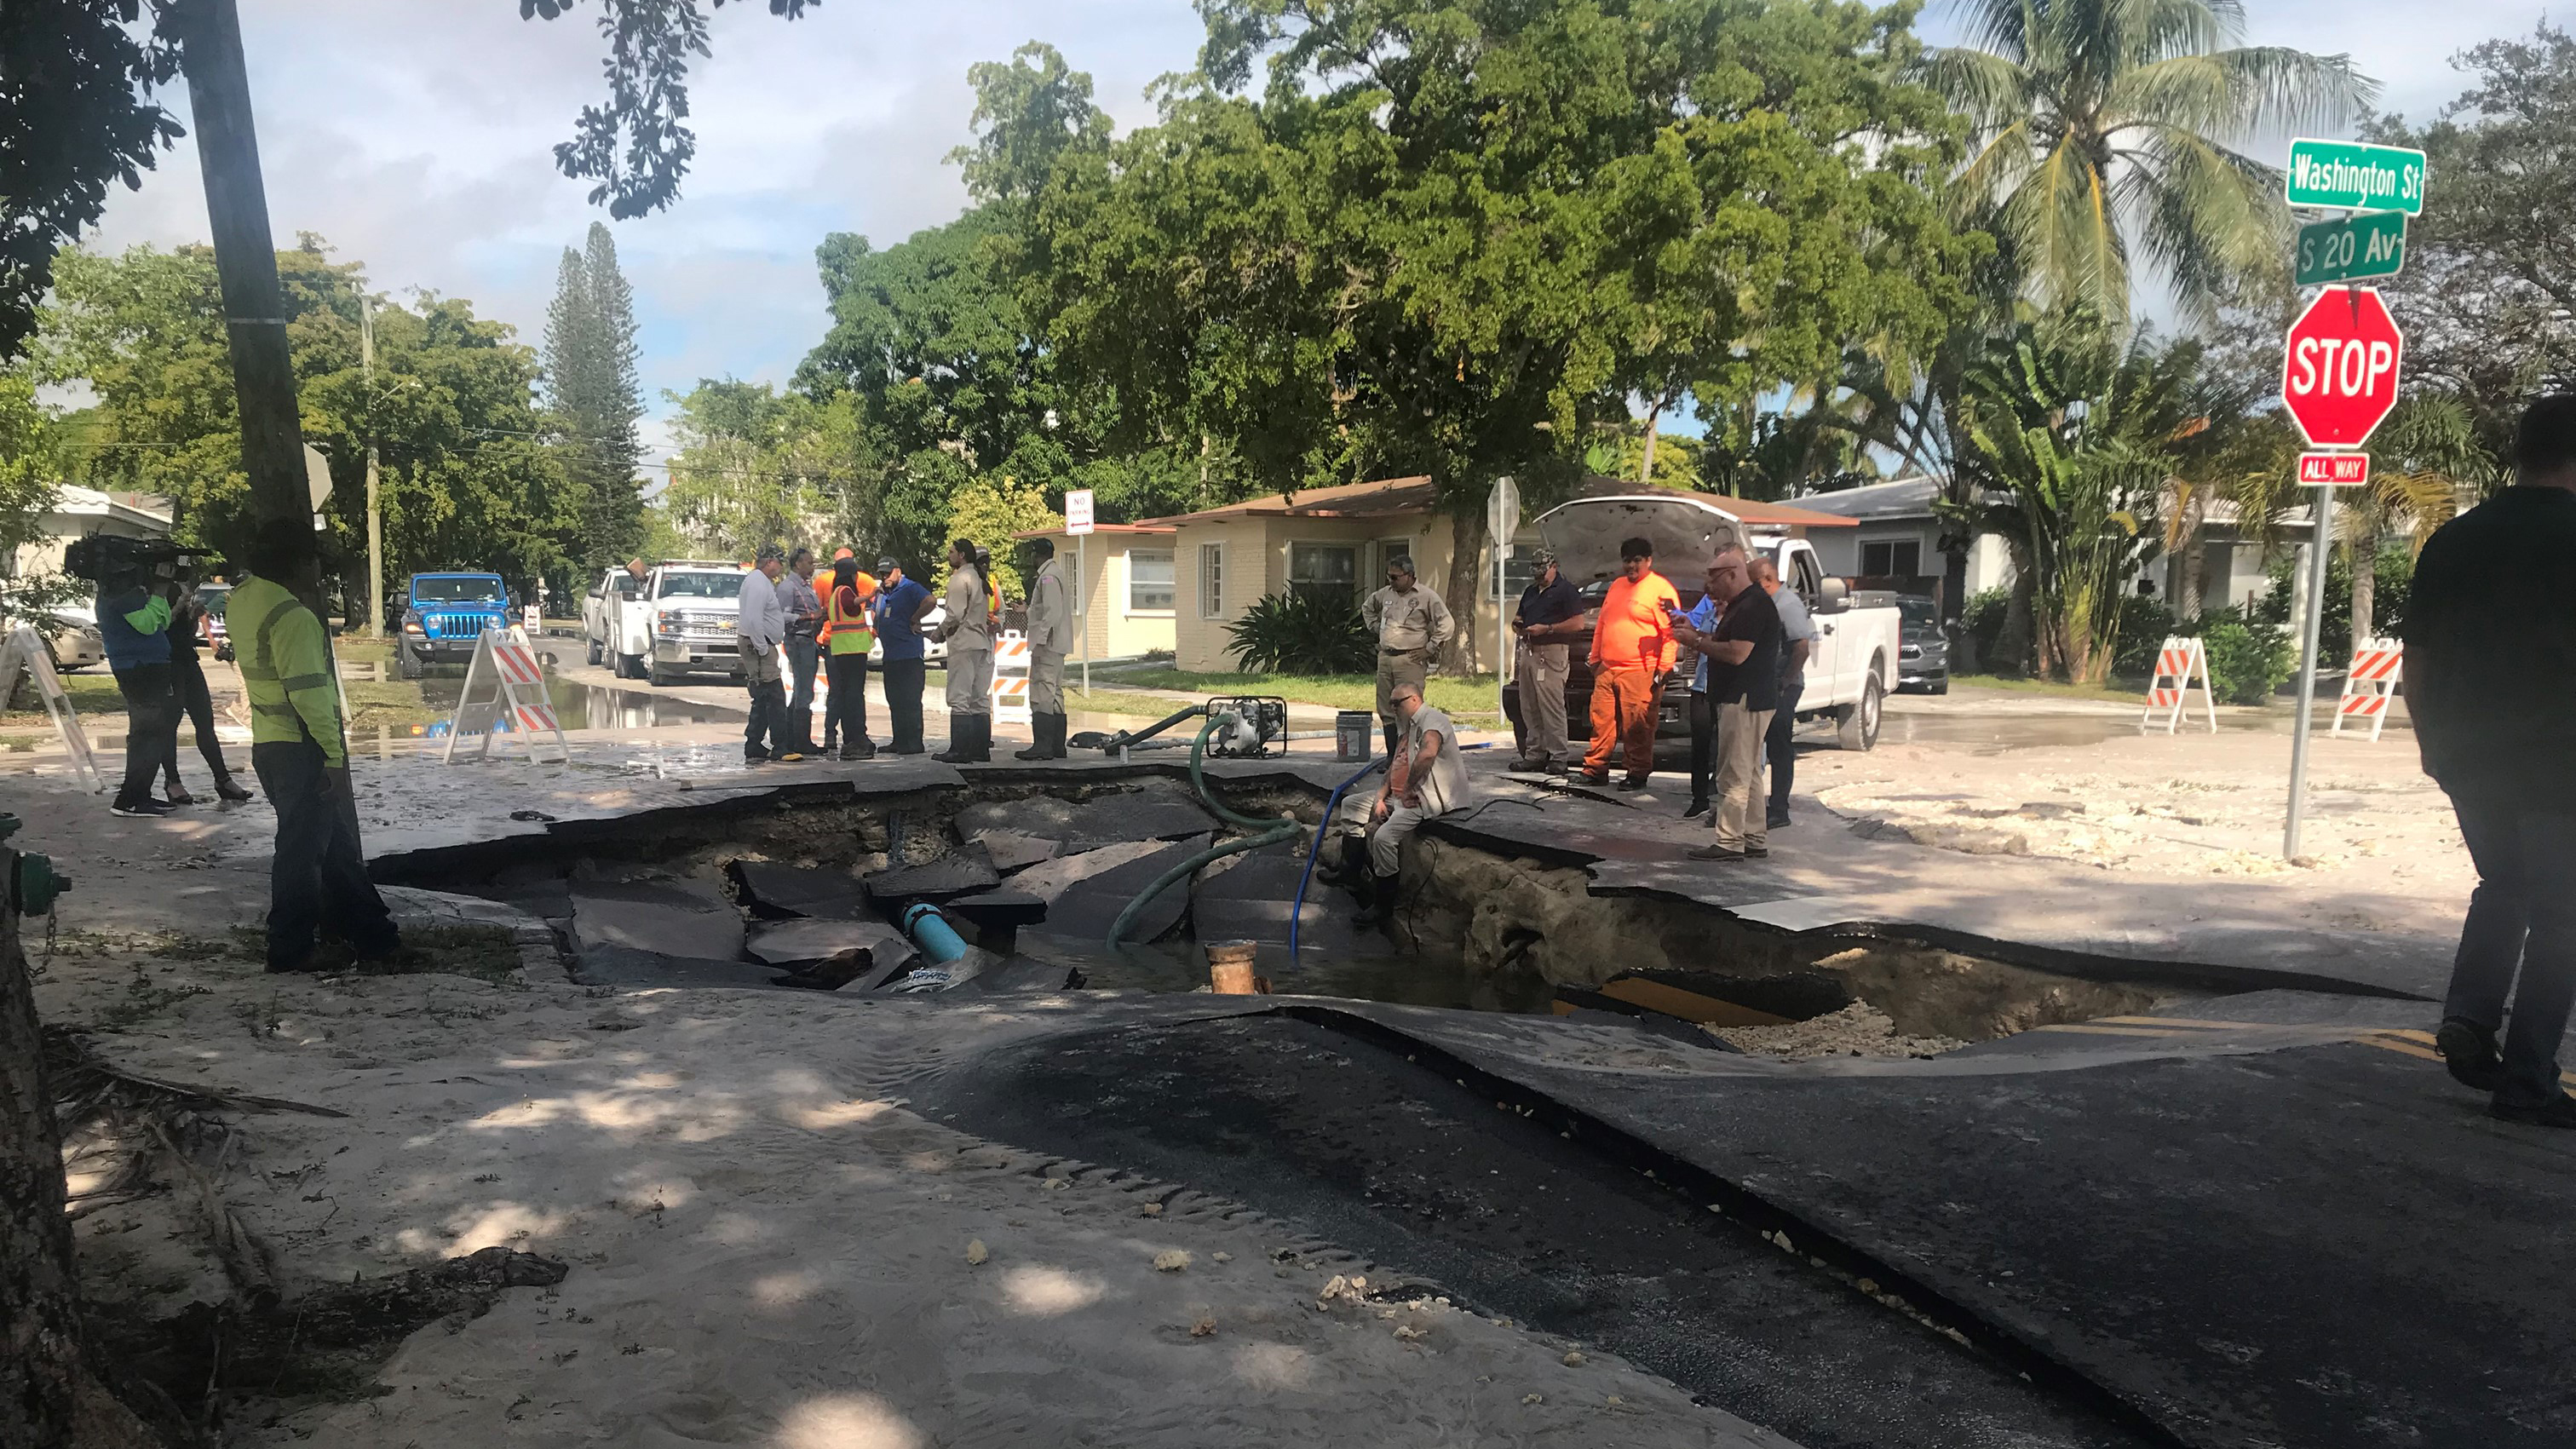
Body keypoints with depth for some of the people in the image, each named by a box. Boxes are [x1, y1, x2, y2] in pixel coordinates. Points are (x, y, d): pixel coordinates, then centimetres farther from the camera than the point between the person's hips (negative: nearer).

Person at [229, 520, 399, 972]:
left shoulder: (241, 600, 8)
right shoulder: (291, 616, -21)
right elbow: (307, 691, -23)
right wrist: (334, 753, -20)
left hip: (267, 744, 9)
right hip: (302, 748, -9)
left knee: (334, 838, 18)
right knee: (302, 846, 1)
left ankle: (366, 925, 28)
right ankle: (289, 948, 9)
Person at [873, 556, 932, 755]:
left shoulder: (910, 588, -8)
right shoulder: (882, 594, 18)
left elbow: (931, 601, -26)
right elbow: (878, 619, 30)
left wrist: (914, 619, -17)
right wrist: (875, 631, 9)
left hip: (910, 655, -9)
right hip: (890, 656, 9)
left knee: (910, 700, -9)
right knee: (894, 701, 11)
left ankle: (914, 743, -8)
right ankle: (900, 741, 16)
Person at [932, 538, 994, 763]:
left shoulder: (959, 579, -9)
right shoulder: (980, 579, 17)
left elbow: (956, 614, -15)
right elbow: (997, 613, 19)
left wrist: (940, 632, -2)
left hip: (964, 643, -9)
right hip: (983, 642, 9)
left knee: (959, 698, -8)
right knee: (980, 698, 9)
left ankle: (959, 750, -10)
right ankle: (981, 749, 11)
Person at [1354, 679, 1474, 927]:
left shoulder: (1431, 720, -13)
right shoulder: (1408, 728, 22)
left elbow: (1428, 753, -33)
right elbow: (1394, 767, 23)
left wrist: (1409, 788, -24)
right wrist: (1381, 797, 8)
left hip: (1427, 800, -11)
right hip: (1403, 798, 11)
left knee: (1384, 836, -22)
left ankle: (1384, 904, -12)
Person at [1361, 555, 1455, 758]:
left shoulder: (1427, 597, -5)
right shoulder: (1385, 594, 13)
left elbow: (1447, 624, -9)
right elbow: (1367, 608, 34)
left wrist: (1429, 649, -10)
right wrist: (1375, 628, 21)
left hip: (1410, 660, -6)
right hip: (1385, 657, 6)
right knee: (1386, 710, 7)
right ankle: (1392, 756, 14)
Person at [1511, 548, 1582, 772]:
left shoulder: (1566, 590, -3)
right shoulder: (1531, 591, 23)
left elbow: (1578, 624, -12)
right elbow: (1518, 618, 31)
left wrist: (1546, 629, -15)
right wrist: (1518, 626, 6)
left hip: (1551, 652, -8)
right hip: (1528, 651, 8)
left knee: (1552, 708, -11)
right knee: (1529, 709, 8)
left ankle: (1559, 757, -9)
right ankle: (1535, 754, 13)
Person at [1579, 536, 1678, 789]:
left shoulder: (1661, 589, -4)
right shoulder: (1616, 586, 19)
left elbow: (1670, 633, -10)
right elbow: (1601, 626, 25)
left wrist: (1664, 669, -16)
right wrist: (1595, 659, 22)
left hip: (1640, 673, -7)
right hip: (1606, 670, 7)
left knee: (1637, 726, -3)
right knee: (1601, 721, 7)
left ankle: (1638, 775, 6)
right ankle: (1595, 769, 15)